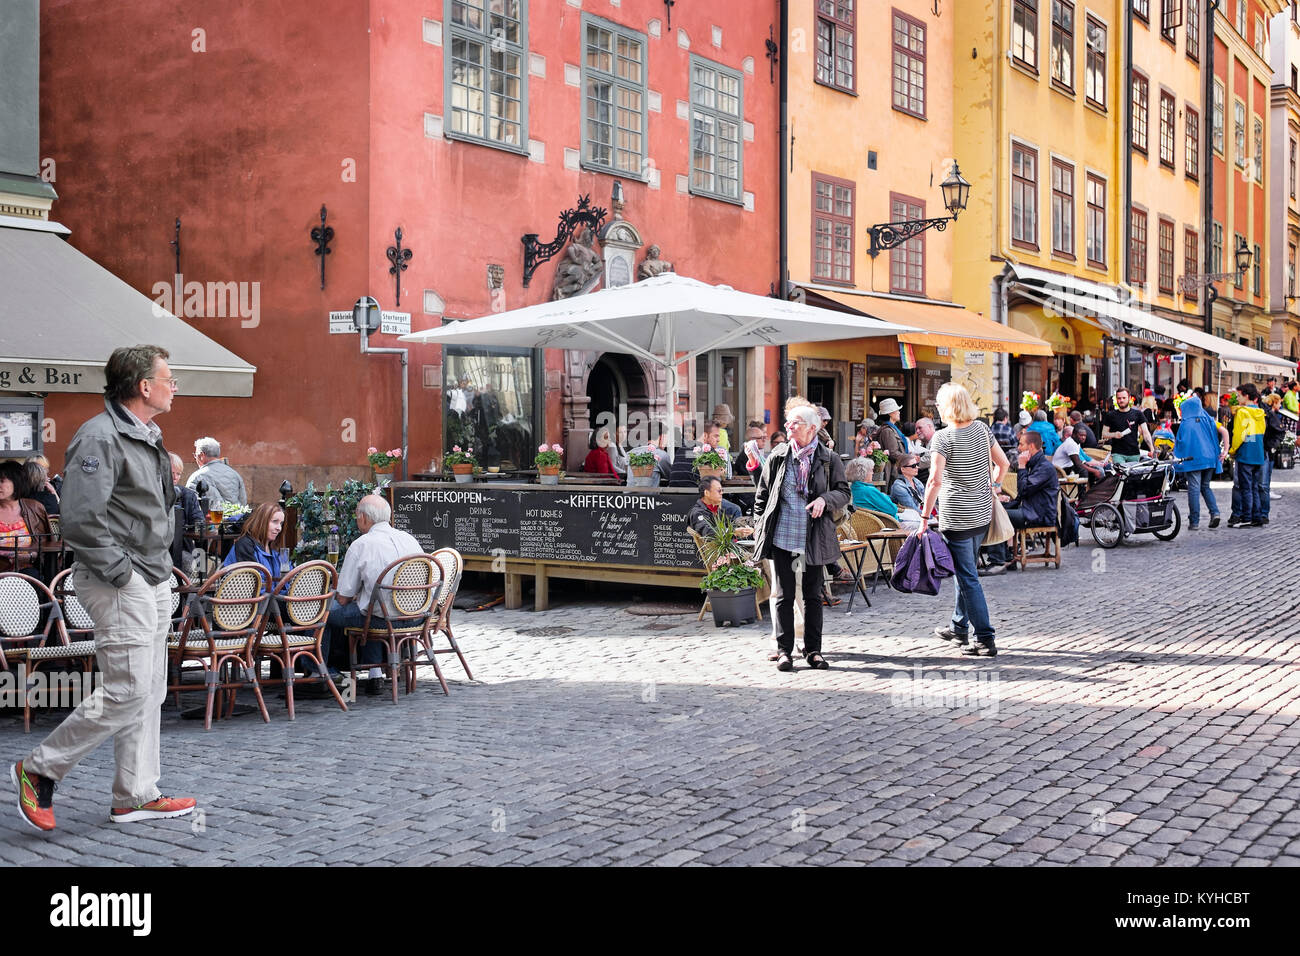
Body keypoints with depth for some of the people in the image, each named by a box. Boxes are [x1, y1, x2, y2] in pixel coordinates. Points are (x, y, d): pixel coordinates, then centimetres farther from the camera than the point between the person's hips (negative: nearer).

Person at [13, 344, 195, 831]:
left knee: (149, 693, 11)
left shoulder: (147, 437, 16)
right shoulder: (100, 437, -16)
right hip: (119, 586, -10)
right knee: (127, 691, -9)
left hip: (154, 582, 10)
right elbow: (81, 521, -23)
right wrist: (120, 573, -18)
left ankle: (137, 795, 18)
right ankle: (39, 770, 7)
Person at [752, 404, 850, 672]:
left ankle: (813, 650, 17)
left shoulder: (829, 459, 0)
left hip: (814, 537, -1)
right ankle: (784, 650, 10)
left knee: (813, 595, 8)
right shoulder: (778, 456, 4)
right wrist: (763, 527, 8)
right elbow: (762, 494, 11)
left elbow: (844, 492, 4)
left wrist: (825, 499, -15)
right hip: (782, 536, 1)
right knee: (784, 595, 4)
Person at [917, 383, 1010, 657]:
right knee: (964, 571, 21)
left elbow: (935, 481, -21)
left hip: (957, 517, -7)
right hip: (982, 513, 7)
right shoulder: (982, 429, 5)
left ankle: (986, 639, -2)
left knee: (967, 577, -2)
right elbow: (1003, 463, 12)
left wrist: (924, 518, -17)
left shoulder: (944, 437, -15)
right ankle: (959, 627, 33)